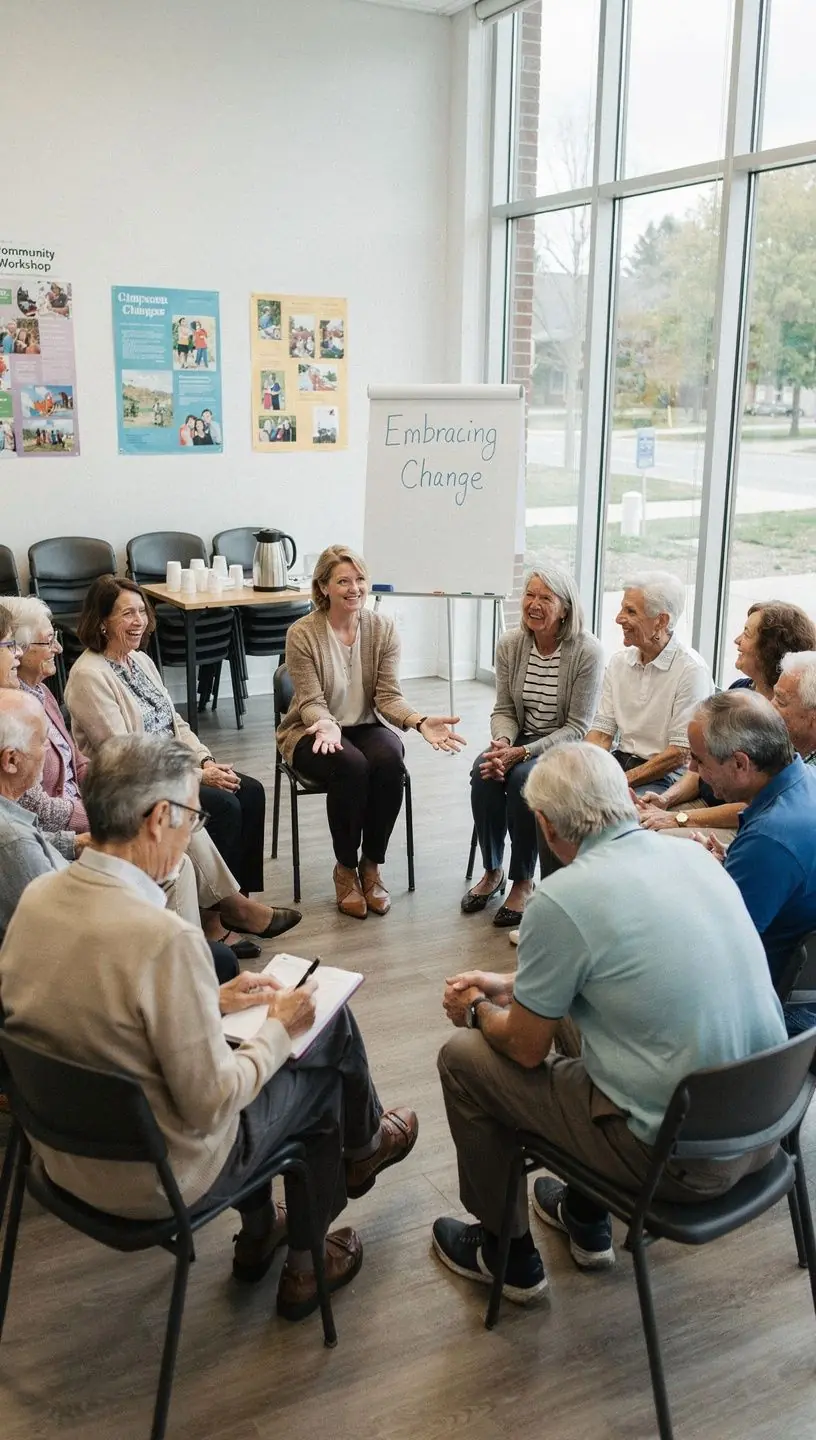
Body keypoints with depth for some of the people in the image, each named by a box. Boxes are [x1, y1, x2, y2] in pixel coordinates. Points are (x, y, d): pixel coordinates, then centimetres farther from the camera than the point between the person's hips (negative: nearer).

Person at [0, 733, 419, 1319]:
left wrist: (215, 1000, 9)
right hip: (155, 1180, -7)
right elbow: (210, 1104, -25)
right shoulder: (165, 938, -34)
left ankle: (259, 1238, 39)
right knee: (321, 1071, 14)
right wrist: (279, 1030, -8)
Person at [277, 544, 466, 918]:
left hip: (365, 726, 3)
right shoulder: (302, 634, -12)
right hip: (313, 731, -3)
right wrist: (328, 727, -37)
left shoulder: (383, 628, -4)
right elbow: (312, 703, -13)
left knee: (389, 761, -32)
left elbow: (389, 696, -8)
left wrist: (420, 721, -28)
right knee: (350, 766, -36)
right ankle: (346, 870, -12)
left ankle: (371, 867, -13)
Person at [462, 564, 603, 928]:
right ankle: (492, 872, -7)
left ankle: (523, 882, -14)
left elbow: (577, 727, -15)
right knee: (484, 770, -26)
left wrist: (523, 752, -25)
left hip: (565, 747, -4)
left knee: (523, 777, -32)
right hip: (520, 741, 4)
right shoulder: (510, 645, 0)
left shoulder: (587, 651, -15)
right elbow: (504, 709, 4)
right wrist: (503, 741, -19)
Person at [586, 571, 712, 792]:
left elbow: (681, 754, -15)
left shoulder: (691, 669, -12)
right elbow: (602, 732, 7)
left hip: (666, 776, -6)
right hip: (619, 761, 6)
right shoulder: (618, 661, 9)